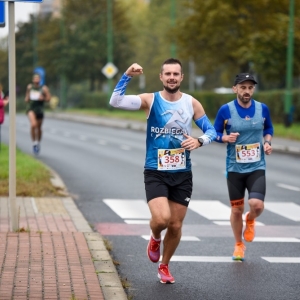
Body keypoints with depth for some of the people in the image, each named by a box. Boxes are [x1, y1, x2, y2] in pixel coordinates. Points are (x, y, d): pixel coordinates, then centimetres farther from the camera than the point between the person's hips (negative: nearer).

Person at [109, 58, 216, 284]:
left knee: (176, 226, 8)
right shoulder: (150, 100, -7)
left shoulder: (192, 103, 0)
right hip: (155, 173, -3)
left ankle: (164, 266, 32)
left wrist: (199, 141, -16)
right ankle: (155, 238, 16)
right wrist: (127, 76, -29)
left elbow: (211, 131, 5)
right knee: (162, 218, -22)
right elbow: (116, 102, -19)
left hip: (182, 174, 3)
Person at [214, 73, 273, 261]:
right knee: (237, 209, 7)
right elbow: (215, 133, 3)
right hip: (235, 168, 0)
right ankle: (239, 245, 30)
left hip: (257, 167, 0)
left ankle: (250, 221, 19)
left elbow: (268, 129, 17)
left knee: (257, 204, -18)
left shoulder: (263, 109, -1)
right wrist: (226, 138, -18)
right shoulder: (226, 110, -7)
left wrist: (267, 142, -2)